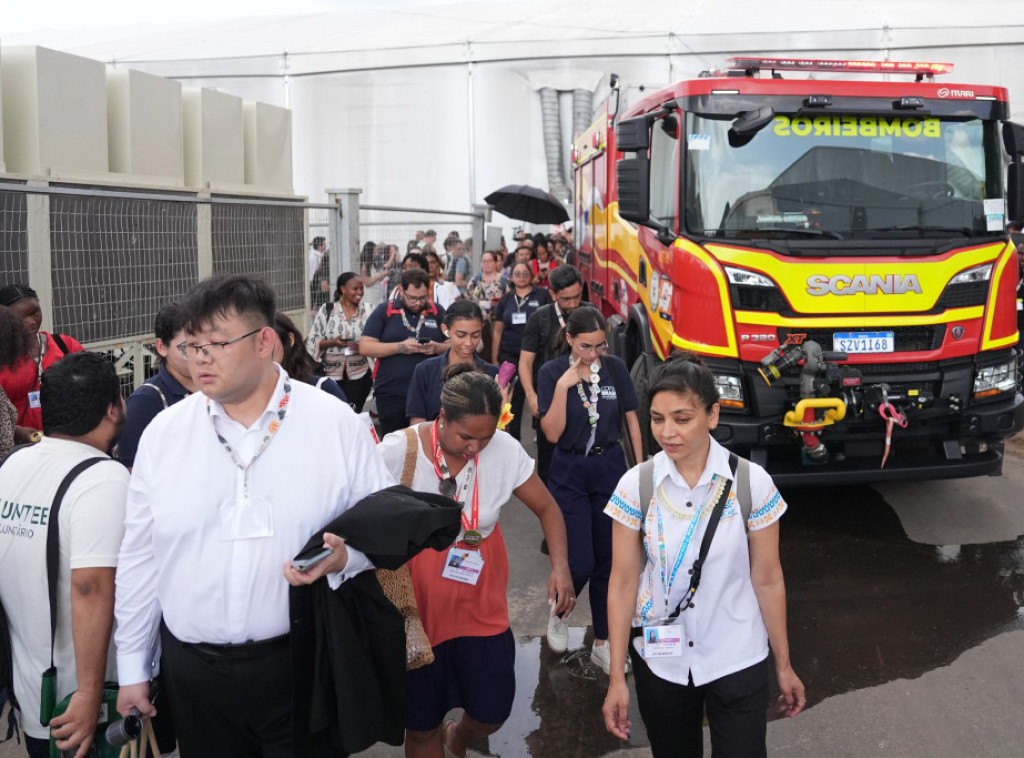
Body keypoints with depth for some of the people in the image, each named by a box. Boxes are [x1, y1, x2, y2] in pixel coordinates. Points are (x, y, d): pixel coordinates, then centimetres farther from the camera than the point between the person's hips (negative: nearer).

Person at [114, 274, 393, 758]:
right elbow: (139, 557, 6)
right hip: (192, 669, 2)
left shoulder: (335, 422, -7)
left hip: (301, 663, -2)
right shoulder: (164, 432, -1)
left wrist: (344, 556, -20)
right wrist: (132, 668, 9)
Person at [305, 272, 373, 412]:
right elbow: (312, 341, -1)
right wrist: (332, 343, -18)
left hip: (358, 375, 1)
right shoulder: (327, 310, -1)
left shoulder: (366, 312, 3)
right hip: (331, 375, -1)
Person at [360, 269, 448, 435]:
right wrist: (400, 347, -16)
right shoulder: (384, 311, 2)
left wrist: (437, 347, -11)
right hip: (391, 394, -1)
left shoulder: (437, 312, 8)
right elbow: (365, 347, -4)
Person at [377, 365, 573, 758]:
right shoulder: (397, 451, -19)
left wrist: (560, 565, -17)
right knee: (422, 725, 10)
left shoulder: (505, 450, -12)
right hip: (417, 605, -2)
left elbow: (547, 508, -1)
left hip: (481, 604, 2)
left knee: (492, 714, 9)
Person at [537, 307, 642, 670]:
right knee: (581, 563, -8)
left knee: (607, 561, 8)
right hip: (570, 473, -2)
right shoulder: (552, 372, -8)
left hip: (610, 469, 2)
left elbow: (631, 419, 6)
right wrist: (563, 386, -22)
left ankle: (602, 643, 23)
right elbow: (552, 434, -13)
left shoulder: (615, 368, -2)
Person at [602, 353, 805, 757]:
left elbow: (767, 580, -4)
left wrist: (784, 665, 3)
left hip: (736, 661, -1)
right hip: (658, 660, 2)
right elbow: (622, 582, -6)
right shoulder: (635, 485, -10)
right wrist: (616, 677, -6)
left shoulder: (752, 483, -13)